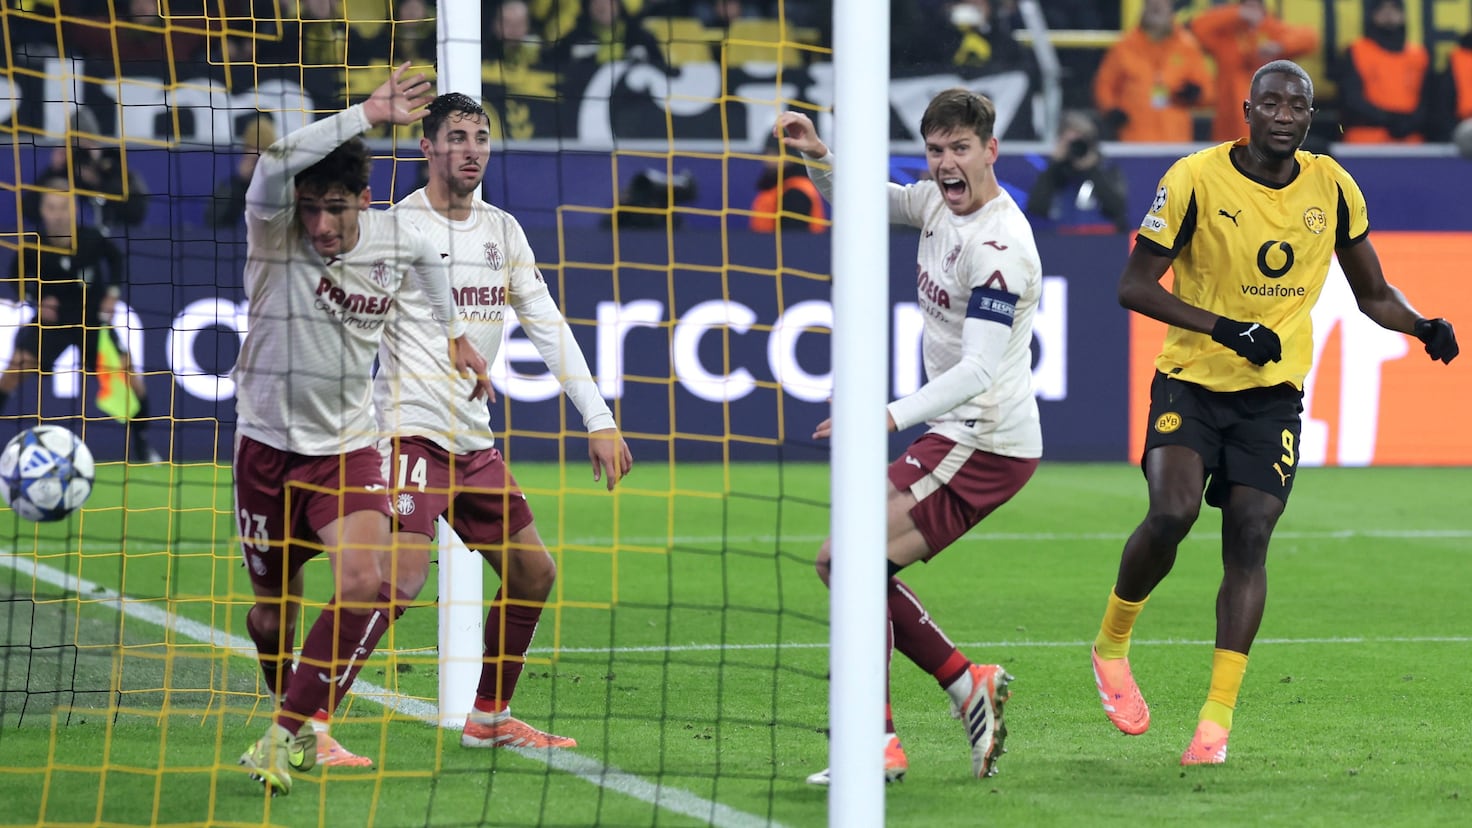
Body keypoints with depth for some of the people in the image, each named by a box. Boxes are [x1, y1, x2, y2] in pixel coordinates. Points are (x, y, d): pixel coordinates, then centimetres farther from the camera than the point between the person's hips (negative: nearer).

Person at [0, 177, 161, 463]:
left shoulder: (91, 239, -17)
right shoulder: (34, 247, -18)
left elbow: (115, 257, 6)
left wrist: (113, 291, -2)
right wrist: (37, 300, -12)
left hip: (93, 319, 1)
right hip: (52, 320, -1)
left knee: (128, 371, -8)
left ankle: (139, 441, 10)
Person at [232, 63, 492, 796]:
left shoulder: (394, 239, -8)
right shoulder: (275, 229, -18)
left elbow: (429, 259, 19)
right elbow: (275, 162, -41)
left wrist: (454, 334, 29)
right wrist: (370, 114, -36)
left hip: (348, 447, 1)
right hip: (267, 443, -1)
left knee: (363, 586, -22)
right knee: (273, 602, 11)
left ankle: (287, 732, -13)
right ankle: (296, 725, 39)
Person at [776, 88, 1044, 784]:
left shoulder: (999, 245, -21)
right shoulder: (936, 202, 6)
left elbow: (979, 369, -28)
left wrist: (893, 416, -40)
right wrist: (817, 156, 1)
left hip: (985, 441, -10)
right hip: (955, 433, 10)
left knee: (850, 560, -18)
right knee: (844, 563, 11)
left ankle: (877, 745, -16)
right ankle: (969, 684, 15)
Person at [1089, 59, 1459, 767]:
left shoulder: (1331, 189, 1)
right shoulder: (1196, 179, -10)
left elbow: (1373, 295, 12)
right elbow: (1134, 285, -8)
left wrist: (1426, 328, -9)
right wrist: (1225, 328, -20)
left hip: (1274, 392, 2)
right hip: (1191, 381, -2)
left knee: (1249, 539, -9)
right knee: (1171, 514, -21)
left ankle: (1216, 721, -7)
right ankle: (1111, 645, 6)